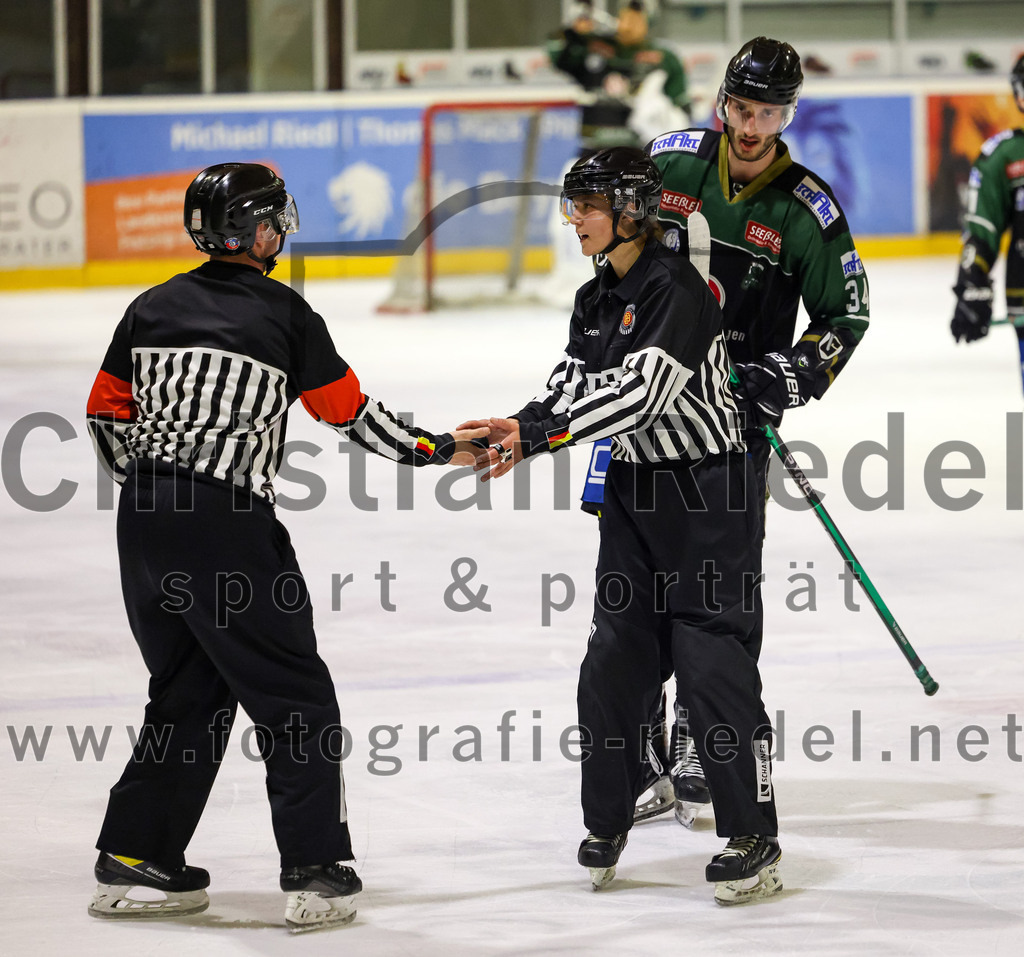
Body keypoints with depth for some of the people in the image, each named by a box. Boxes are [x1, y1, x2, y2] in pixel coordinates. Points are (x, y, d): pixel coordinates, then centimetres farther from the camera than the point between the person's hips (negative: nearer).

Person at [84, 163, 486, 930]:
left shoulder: (154, 309, 10)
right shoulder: (284, 314, -4)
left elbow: (109, 414, 14)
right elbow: (351, 412, 2)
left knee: (188, 689, 18)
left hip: (145, 522, 6)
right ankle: (317, 873, 0)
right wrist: (434, 449, 14)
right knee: (295, 698, 4)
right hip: (228, 526, -6)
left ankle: (136, 863, 16)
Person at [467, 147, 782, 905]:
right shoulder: (597, 300, 10)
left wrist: (538, 432, -29)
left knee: (714, 662, -7)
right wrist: (518, 439, -15)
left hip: (710, 487, -8)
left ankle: (755, 838, 1)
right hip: (636, 488, 8)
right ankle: (607, 825, 18)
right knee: (614, 658, 7)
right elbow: (571, 389, 5)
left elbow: (642, 391, -27)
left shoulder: (676, 288, -18)